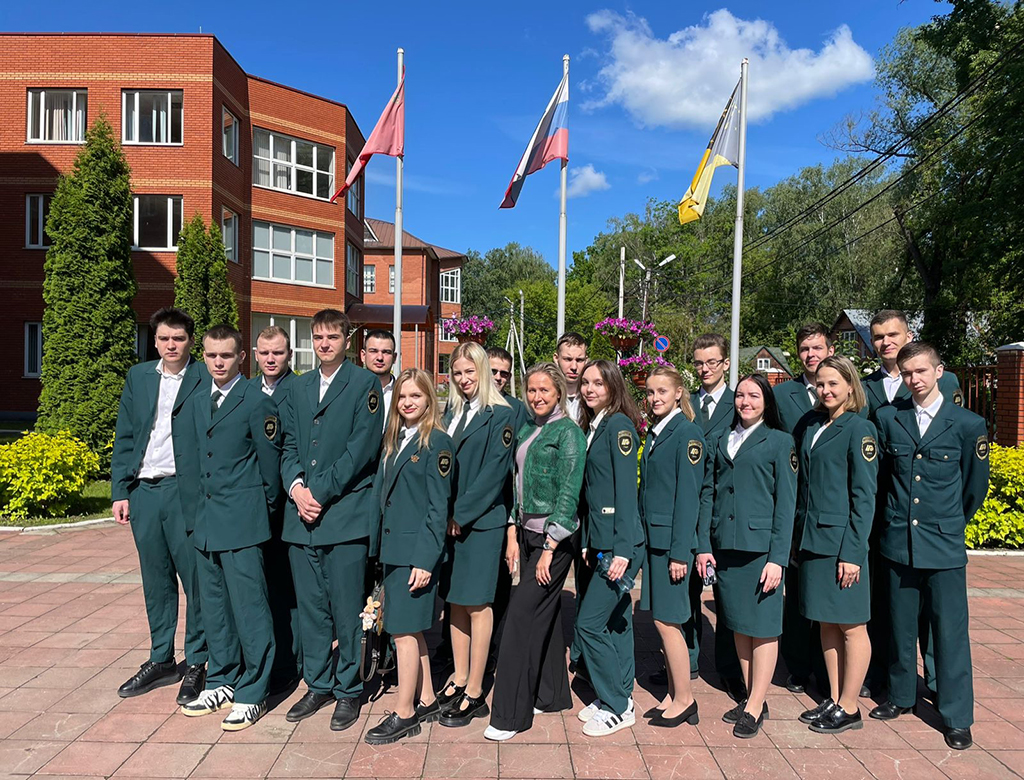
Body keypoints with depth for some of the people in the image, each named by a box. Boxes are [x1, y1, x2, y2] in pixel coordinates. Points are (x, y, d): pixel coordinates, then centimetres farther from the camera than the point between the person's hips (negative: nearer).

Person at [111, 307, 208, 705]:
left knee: (195, 578, 2)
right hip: (143, 492, 5)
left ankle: (196, 663, 17)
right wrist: (120, 490, 7)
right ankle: (161, 660, 29)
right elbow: (124, 438, 13)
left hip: (185, 492, -5)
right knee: (156, 581, 15)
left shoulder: (204, 379, -4)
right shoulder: (138, 376, 11)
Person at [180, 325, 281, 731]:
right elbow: (202, 458, 17)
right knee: (214, 605, 17)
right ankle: (222, 681, 32)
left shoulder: (256, 401, -11)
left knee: (249, 606, -1)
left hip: (242, 520, -8)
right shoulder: (198, 401, 13)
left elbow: (270, 460, -8)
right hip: (207, 520, 8)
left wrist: (267, 509, -1)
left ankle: (252, 693, 13)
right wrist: (204, 507, 14)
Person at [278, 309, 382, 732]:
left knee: (347, 609, 2)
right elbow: (289, 445, 12)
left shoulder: (365, 384, -2)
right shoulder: (299, 387, 15)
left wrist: (321, 493, -12)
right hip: (301, 513, 5)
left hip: (345, 512, -5)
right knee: (310, 608, 13)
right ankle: (318, 685, 29)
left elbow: (362, 447, -10)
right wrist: (296, 488, -6)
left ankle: (348, 690, 19)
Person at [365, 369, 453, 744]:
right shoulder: (393, 439, 12)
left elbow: (438, 506, -13)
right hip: (393, 548, 8)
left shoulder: (437, 442, -10)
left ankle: (404, 714, 14)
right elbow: (382, 495, 12)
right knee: (410, 629, 15)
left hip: (417, 550, -8)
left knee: (404, 631, -1)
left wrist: (425, 560, -16)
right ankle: (426, 701, 30)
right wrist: (379, 548, 8)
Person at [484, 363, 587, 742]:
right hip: (528, 531, 8)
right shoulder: (527, 430, 12)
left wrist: (549, 548, -17)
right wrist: (514, 536, 10)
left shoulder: (568, 432, -11)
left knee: (522, 614, -7)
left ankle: (510, 713, 3)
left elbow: (568, 493, -15)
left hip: (554, 536, -8)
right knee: (544, 612, 16)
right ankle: (551, 694, 30)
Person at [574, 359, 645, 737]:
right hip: (600, 542, 8)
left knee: (589, 622, -4)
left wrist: (622, 550, -20)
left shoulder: (619, 424, -13)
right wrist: (588, 542, 14)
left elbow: (626, 489, -17)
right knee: (616, 621, 16)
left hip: (619, 544, -8)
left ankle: (617, 708, 12)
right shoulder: (592, 426, 13)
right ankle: (619, 697, 29)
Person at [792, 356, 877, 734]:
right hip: (811, 539, 7)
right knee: (826, 623, 15)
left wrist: (852, 552, -15)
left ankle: (849, 709, 19)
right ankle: (833, 699, 29)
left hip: (842, 542, -7)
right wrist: (797, 537, 9)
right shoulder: (810, 425, 9)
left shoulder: (859, 429, -9)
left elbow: (864, 496, -12)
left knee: (851, 626, 7)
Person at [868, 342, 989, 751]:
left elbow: (976, 485, 6)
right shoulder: (888, 417, 1)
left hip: (944, 546, -2)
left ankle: (957, 717, 18)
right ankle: (901, 696, 31)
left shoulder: (968, 424, -4)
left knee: (950, 630, 3)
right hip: (898, 541, 2)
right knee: (901, 626, 14)